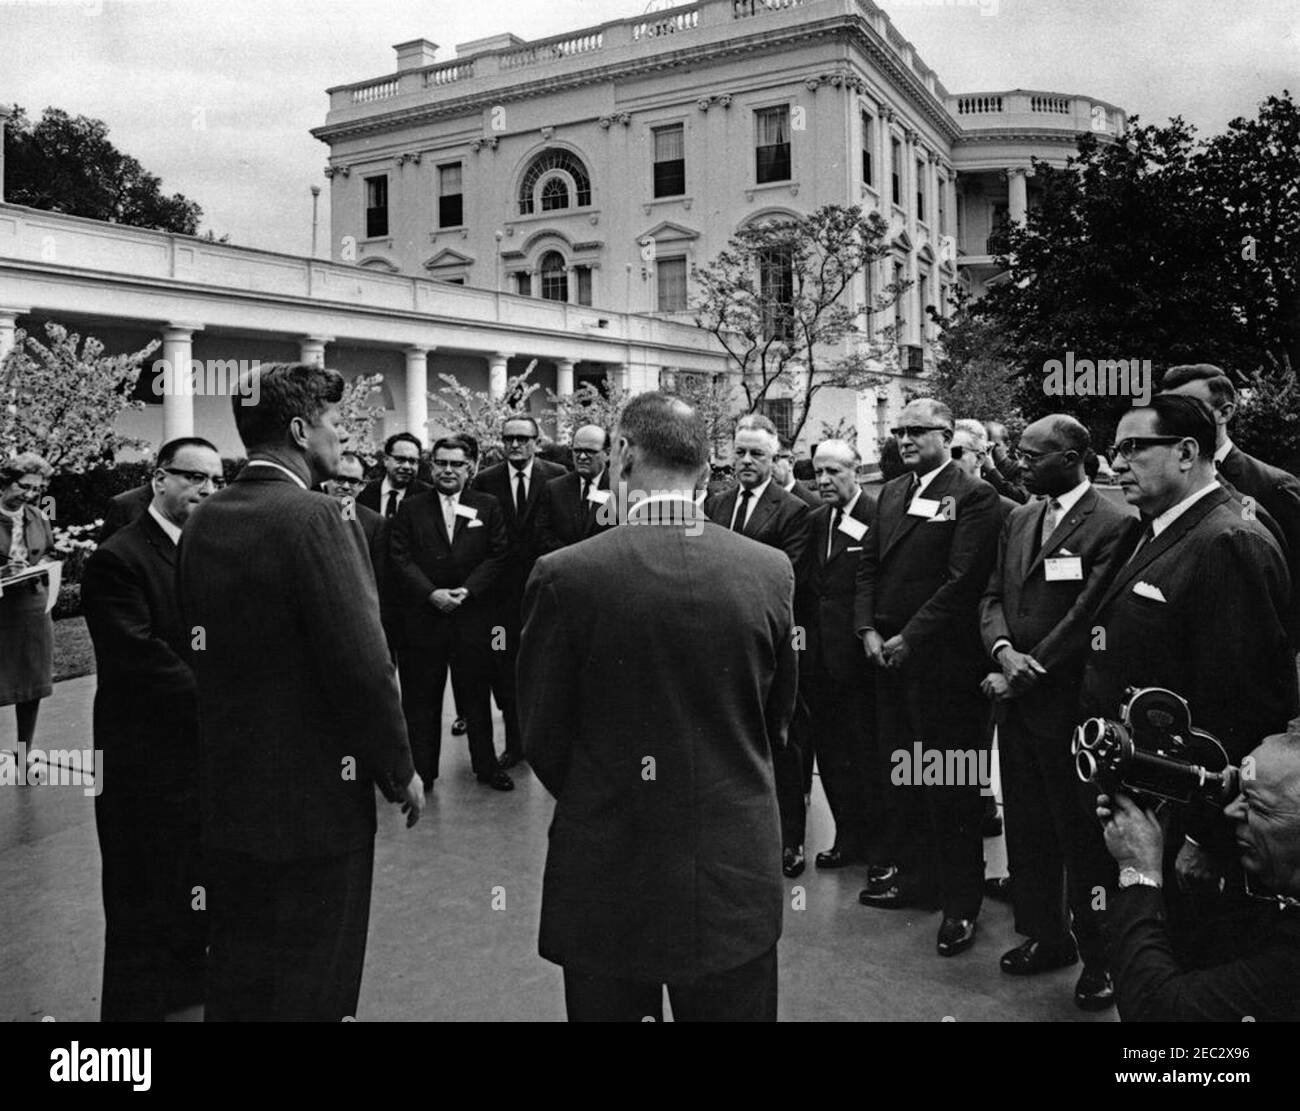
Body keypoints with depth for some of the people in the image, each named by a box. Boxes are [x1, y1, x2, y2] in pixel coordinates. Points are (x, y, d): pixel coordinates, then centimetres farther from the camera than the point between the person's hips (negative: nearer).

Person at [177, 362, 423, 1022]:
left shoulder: (203, 521, 4)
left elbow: (204, 644, 8)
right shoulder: (313, 519, -19)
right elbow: (362, 664, -21)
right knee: (304, 991, 9)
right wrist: (400, 771, -9)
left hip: (227, 794, 7)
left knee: (236, 981, 21)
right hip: (315, 799, -7)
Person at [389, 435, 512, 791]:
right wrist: (432, 593, -14)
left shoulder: (488, 506, 7)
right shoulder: (411, 508, 6)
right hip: (423, 616, 0)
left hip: (473, 617, 0)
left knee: (477, 695, 9)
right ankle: (422, 770, 16)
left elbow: (497, 556, 1)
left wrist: (467, 590, -11)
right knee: (421, 698, 5)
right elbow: (400, 560, -1)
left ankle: (486, 765, 22)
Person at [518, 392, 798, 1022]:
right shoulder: (770, 570, -7)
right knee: (735, 1009, 18)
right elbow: (777, 717, 5)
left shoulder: (565, 575, -15)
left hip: (607, 871, -2)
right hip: (737, 869, 2)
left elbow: (541, 738, -5)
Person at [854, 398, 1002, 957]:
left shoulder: (973, 495, -8)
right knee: (904, 773, 16)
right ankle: (913, 873, 31)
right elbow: (868, 564, 14)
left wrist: (909, 639, -15)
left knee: (952, 784, 1)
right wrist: (868, 629, 1)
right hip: (888, 654, 7)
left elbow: (963, 580, -15)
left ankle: (960, 901, 13)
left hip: (941, 659, -7)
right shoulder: (891, 492, 15)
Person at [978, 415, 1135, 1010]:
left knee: (1083, 836, 5)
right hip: (1017, 702, 7)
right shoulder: (1018, 519, 11)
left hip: (1070, 707, -7)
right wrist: (1003, 650, -11)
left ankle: (1099, 955, 22)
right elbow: (993, 596, 9)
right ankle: (1044, 934, 33)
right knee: (1027, 828, 16)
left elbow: (1087, 618, -17)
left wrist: (1025, 674, -15)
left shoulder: (1113, 525, -12)